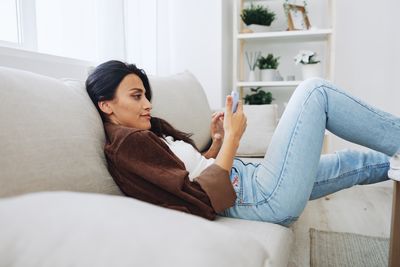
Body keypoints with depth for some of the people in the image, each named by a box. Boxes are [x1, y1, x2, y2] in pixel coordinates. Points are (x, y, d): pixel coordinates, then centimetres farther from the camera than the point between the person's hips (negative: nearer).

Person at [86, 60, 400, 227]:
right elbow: (202, 200, -24)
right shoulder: (128, 143, -17)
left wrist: (218, 142, 3)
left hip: (248, 176, 9)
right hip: (265, 197, -9)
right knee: (314, 91, -1)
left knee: (354, 160, 20)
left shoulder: (144, 132, 12)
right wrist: (232, 138, -16)